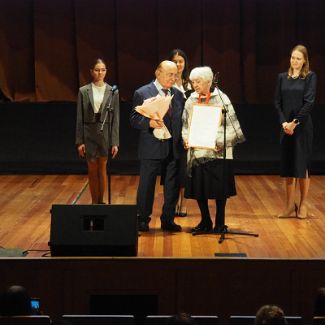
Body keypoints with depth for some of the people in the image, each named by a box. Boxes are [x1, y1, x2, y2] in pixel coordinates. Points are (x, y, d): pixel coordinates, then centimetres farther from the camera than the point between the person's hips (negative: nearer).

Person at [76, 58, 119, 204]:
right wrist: (79, 141, -3)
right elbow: (79, 118, 2)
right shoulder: (83, 91, 2)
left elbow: (115, 119, 0)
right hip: (89, 134, 0)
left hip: (105, 134, 0)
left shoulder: (112, 92, 1)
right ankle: (94, 202, 13)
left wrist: (115, 142, -5)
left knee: (102, 170, 5)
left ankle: (101, 201, 15)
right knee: (92, 171, 5)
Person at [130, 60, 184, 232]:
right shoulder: (142, 93, -2)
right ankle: (142, 220, 14)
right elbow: (134, 119, -5)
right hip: (151, 148, -4)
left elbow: (182, 119, 15)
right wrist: (149, 123, -23)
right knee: (146, 185, 2)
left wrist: (182, 140, 3)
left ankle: (168, 220, 19)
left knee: (173, 186, 7)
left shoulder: (178, 94, 12)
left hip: (174, 148, 4)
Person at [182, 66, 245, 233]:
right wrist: (186, 138, -2)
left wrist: (221, 142, -16)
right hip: (197, 151, 4)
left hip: (217, 151, -4)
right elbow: (186, 124, 15)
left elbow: (231, 124, -5)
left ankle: (219, 222, 13)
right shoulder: (191, 101, 7)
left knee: (219, 188, 0)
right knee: (198, 188, 6)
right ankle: (205, 222, 20)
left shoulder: (221, 99, -4)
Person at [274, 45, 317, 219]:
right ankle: (290, 205, 12)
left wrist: (295, 122, -15)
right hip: (285, 126, 4)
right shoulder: (282, 77, 9)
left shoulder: (310, 77, -2)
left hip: (302, 126, -3)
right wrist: (283, 122, -9)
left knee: (302, 165, 0)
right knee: (288, 165, 5)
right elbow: (277, 102, 6)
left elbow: (309, 102, -10)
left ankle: (303, 204, 10)